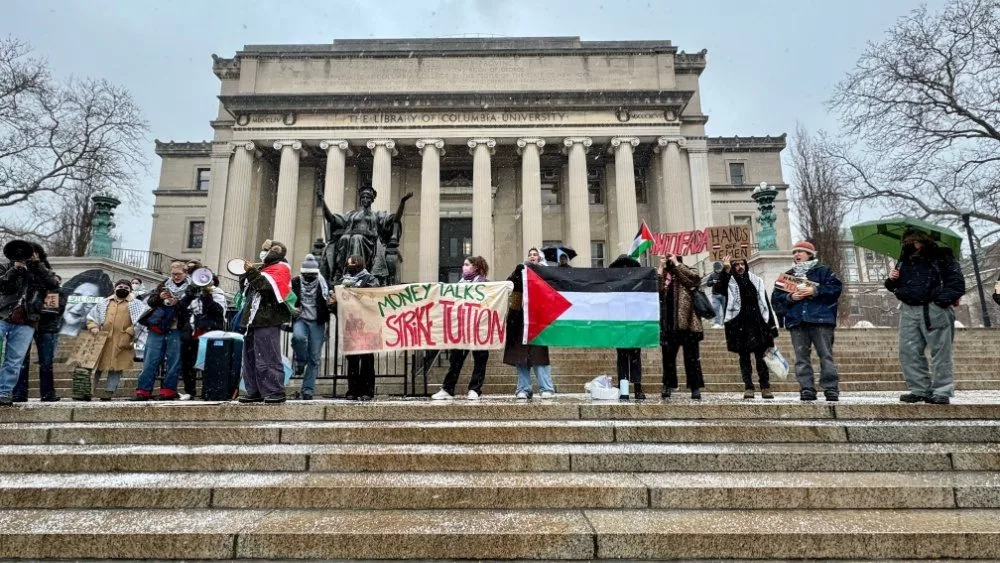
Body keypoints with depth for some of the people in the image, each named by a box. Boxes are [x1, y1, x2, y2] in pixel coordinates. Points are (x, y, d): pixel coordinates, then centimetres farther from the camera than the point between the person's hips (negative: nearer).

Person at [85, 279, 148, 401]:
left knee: (116, 367, -1)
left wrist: (130, 333, -14)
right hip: (102, 339, 3)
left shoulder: (136, 304, 6)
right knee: (96, 365, 8)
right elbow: (91, 316, 20)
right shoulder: (104, 303, 18)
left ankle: (109, 392, 4)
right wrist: (93, 326, 1)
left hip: (121, 341, -3)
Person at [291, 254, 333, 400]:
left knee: (314, 358, 0)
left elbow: (329, 302, 13)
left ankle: (308, 390, 9)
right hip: (300, 319, -1)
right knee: (298, 337, -34)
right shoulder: (295, 282, 4)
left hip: (317, 322, 1)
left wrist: (330, 303, -10)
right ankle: (300, 362, -3)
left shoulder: (323, 284, 5)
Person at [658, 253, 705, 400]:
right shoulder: (663, 275, 12)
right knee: (668, 356, 9)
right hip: (668, 324, 3)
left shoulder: (686, 274, 5)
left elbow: (695, 278, -18)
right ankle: (668, 385, 18)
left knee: (691, 357, 2)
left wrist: (676, 263, -11)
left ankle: (695, 388, 8)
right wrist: (661, 267, -5)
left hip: (687, 323, -3)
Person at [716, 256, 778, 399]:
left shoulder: (756, 281, 13)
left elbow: (765, 303, 12)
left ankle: (765, 387, 3)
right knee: (744, 357, 3)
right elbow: (718, 289, -17)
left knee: (761, 356, 1)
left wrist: (771, 325, 8)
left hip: (757, 324, 2)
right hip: (739, 326, -2)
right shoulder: (729, 283, 5)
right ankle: (748, 388, 5)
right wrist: (725, 271, -26)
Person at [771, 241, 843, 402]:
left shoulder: (823, 270, 10)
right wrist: (790, 297, -7)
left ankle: (831, 389, -2)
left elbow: (836, 287, -4)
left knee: (826, 355, -4)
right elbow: (776, 298, 12)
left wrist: (815, 291, -11)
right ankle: (807, 389, 1)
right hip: (796, 321, 4)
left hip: (821, 319, -3)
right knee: (801, 356, 0)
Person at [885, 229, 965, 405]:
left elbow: (957, 282, -5)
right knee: (908, 352, 1)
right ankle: (918, 389, 8)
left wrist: (943, 299, -18)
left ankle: (942, 392, 2)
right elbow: (895, 286, 25)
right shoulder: (904, 261, 18)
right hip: (909, 311, 5)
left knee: (941, 352, -3)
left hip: (935, 311, -5)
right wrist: (891, 280, 2)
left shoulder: (942, 257, 3)